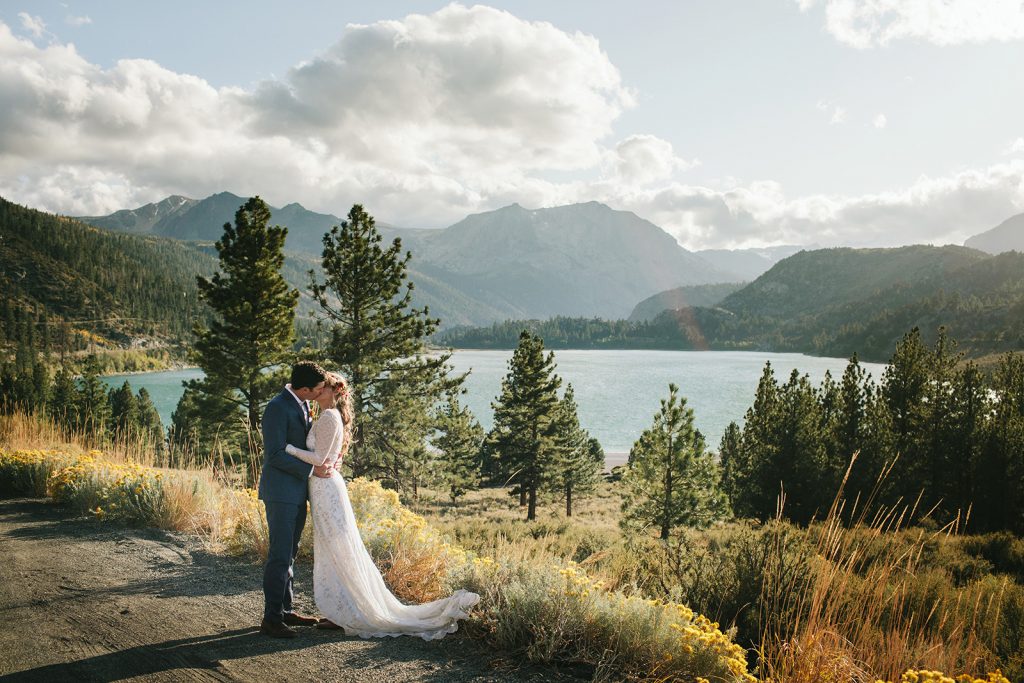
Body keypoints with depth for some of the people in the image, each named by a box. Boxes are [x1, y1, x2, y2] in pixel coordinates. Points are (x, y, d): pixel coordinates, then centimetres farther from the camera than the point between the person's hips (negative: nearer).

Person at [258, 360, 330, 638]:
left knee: (289, 554, 14)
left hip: (297, 492, 9)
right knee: (280, 556, -7)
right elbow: (276, 454, -20)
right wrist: (311, 470, -17)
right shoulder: (277, 408, -17)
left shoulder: (301, 406, 11)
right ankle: (271, 619, 0)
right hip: (281, 492, -9)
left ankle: (284, 610, 23)